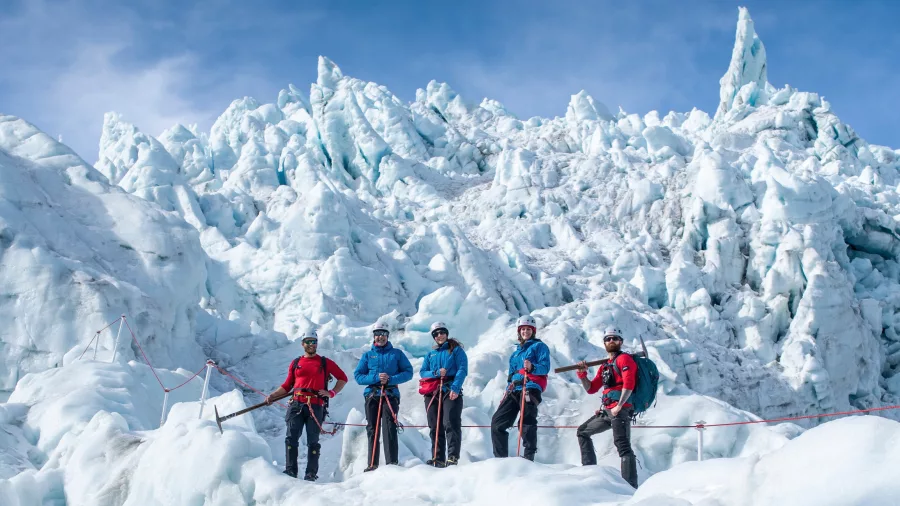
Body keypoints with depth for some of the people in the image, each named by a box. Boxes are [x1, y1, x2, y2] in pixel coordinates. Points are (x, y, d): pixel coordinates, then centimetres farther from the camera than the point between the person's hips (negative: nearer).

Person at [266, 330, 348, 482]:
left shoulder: (325, 363, 10)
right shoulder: (295, 363, 16)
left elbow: (342, 378, 13)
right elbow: (287, 385, 17)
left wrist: (331, 393, 1)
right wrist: (272, 396, 6)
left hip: (316, 406, -2)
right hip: (296, 405, 2)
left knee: (313, 441, 0)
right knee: (291, 438, -6)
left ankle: (311, 474, 4)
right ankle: (290, 470, -3)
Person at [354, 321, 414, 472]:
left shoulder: (397, 353, 10)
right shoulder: (367, 355, 13)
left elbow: (408, 372, 3)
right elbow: (358, 376, 6)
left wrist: (390, 379, -12)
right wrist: (376, 378, -11)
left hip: (391, 395, -2)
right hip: (372, 395, 2)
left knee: (389, 429, -13)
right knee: (372, 430, 2)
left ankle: (392, 462, -16)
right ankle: (372, 464, 5)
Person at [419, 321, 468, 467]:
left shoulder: (456, 350, 8)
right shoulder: (430, 354, 22)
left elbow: (462, 370, -4)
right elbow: (422, 372, 13)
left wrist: (455, 388, -18)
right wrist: (436, 373, -8)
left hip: (451, 392, -5)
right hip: (432, 393, 5)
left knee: (451, 424, -16)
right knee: (435, 427, 2)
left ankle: (453, 458, -20)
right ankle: (438, 459, 3)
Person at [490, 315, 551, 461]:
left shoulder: (539, 346, 8)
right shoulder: (516, 351, 30)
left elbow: (545, 367, -6)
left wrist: (532, 367, -26)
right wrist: (507, 391, 21)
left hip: (531, 388, -7)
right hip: (514, 390, 7)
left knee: (527, 424, -18)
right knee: (497, 422, -2)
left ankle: (529, 458, -20)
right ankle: (500, 458, -1)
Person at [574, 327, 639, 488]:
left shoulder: (624, 358, 0)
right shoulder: (604, 367, 25)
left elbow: (629, 383, -15)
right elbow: (591, 389, 25)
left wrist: (619, 406, -21)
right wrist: (582, 374, 8)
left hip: (621, 410, -10)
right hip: (607, 411, 10)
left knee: (622, 445, -21)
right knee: (582, 432, 18)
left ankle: (631, 486, -29)